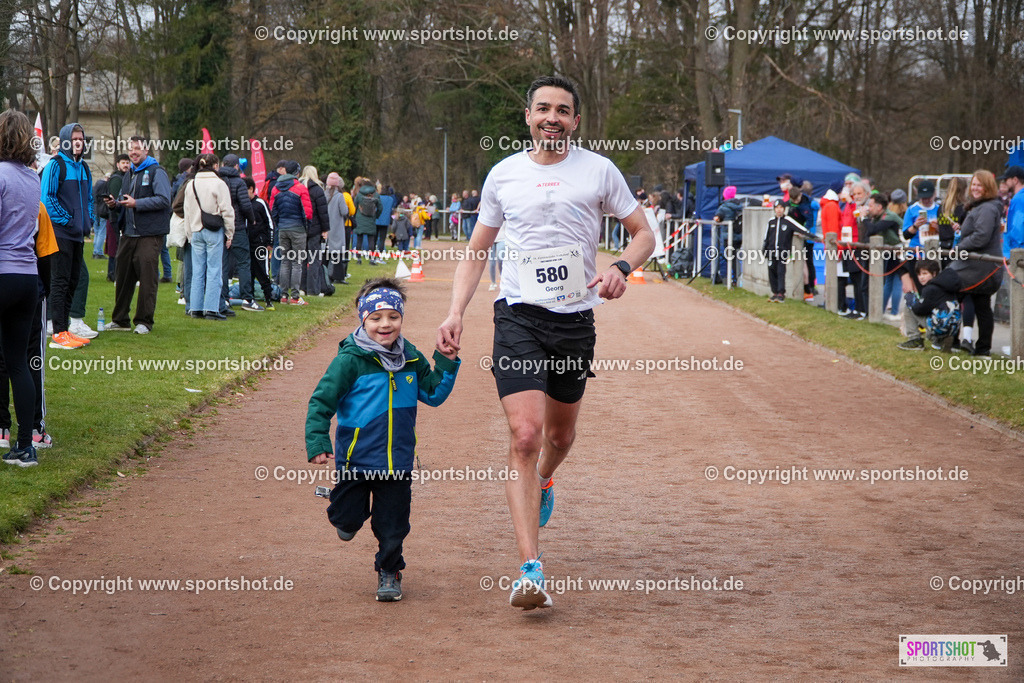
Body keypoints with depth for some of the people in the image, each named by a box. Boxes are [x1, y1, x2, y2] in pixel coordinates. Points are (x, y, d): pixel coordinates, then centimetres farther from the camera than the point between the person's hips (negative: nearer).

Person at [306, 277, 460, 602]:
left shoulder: (411, 359, 4)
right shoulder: (350, 360, -11)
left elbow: (434, 394, 15)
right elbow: (321, 401, -10)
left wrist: (446, 364, 1)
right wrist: (317, 444, -18)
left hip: (397, 460, 3)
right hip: (356, 458, -3)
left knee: (392, 526, 7)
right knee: (349, 519, 7)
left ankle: (389, 571, 29)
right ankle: (347, 511, 42)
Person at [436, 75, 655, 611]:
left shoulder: (598, 170, 4)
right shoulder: (503, 174, 7)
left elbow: (643, 233, 9)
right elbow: (476, 251, 14)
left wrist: (621, 267, -12)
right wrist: (455, 313, 2)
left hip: (576, 319, 1)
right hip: (518, 316, -1)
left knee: (560, 434, 16)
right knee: (525, 435, -15)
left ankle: (543, 483, 54)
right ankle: (530, 571, -19)